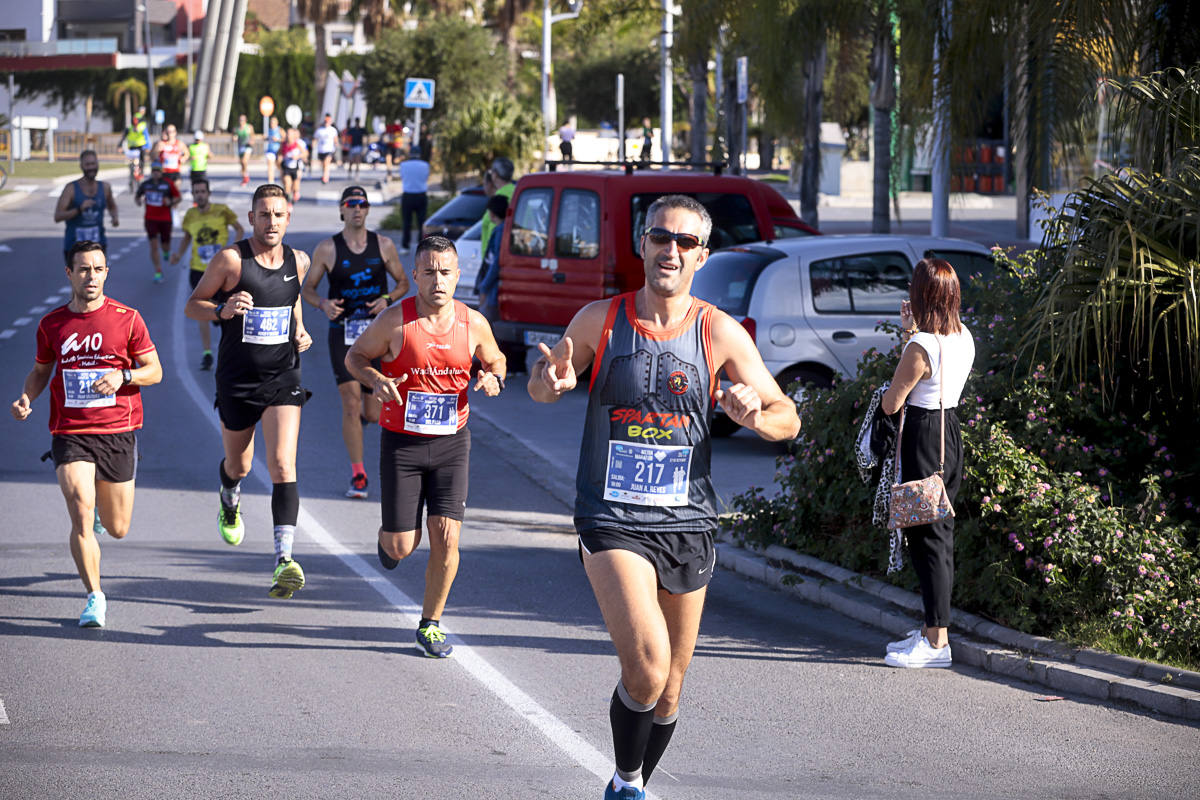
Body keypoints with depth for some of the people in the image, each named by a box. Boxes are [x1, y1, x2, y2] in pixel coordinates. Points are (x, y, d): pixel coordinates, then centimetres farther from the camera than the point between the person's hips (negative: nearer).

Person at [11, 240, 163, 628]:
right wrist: (27, 398, -2)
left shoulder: (127, 318, -1)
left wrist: (123, 376, -16)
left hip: (117, 432, 0)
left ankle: (102, 502, 48)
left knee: (117, 529, 10)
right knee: (81, 517, -17)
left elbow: (155, 370, 3)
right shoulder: (52, 324, 4)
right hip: (70, 434, 0)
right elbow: (41, 370, 18)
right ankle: (95, 598, -6)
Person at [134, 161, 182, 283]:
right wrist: (138, 201, -6)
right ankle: (158, 272, -5)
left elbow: (178, 197, 4)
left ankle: (166, 251, 47)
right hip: (151, 219, 1)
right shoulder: (145, 184, 3)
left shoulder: (168, 184, -2)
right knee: (154, 245, -9)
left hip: (165, 219, -1)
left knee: (165, 246, 7)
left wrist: (171, 202, -15)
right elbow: (137, 197, 17)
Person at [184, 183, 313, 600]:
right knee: (238, 465, 17)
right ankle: (230, 503, 55)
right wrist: (222, 310, -22)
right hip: (237, 379, -1)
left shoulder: (298, 261, 2)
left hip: (283, 378, 1)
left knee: (283, 466, -16)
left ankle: (284, 560, -24)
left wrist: (300, 330, 6)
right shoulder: (231, 260, -10)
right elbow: (192, 304, -2)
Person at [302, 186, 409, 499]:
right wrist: (322, 304, -15)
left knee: (373, 414, 2)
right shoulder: (327, 249, -1)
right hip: (342, 333, -1)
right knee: (350, 402, -11)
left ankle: (365, 413, 42)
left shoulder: (383, 245, 3)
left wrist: (388, 299, -9)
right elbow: (308, 287, 7)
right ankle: (357, 475, -3)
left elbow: (403, 282, 12)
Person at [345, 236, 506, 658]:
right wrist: (376, 380, -19)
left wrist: (493, 378, -9)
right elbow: (355, 356, 1)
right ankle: (388, 536, 40)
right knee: (402, 546, 0)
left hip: (451, 442, 2)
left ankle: (431, 624, 10)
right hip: (402, 444, -2)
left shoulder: (473, 323, -4)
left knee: (446, 538, -9)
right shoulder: (396, 320, -12)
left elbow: (495, 360, 15)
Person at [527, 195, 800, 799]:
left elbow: (787, 419, 4)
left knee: (668, 689, 11)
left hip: (686, 524, 2)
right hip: (612, 520, -2)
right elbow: (542, 387, 14)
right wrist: (550, 382, -11)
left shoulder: (720, 332, 0)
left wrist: (754, 416, -20)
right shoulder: (600, 320, -1)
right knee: (645, 667, -22)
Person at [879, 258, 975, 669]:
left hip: (923, 438, -9)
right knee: (940, 531, 16)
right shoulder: (963, 337, 5)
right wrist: (911, 331, 16)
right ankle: (932, 629, 25)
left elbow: (891, 404, -12)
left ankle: (937, 642, -4)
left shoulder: (921, 347, -20)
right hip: (951, 432, 9)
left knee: (926, 536, -5)